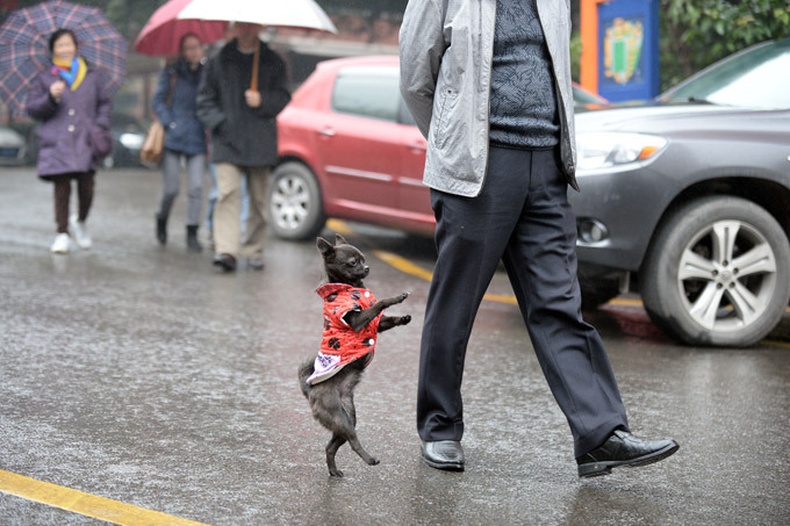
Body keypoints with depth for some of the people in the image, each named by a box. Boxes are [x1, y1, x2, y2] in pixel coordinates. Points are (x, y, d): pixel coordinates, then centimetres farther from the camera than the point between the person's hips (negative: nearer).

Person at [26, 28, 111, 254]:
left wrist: (101, 126, 3)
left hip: (85, 141, 1)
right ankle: (62, 234, 5)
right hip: (57, 142, -1)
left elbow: (105, 104, 18)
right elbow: (31, 109, 6)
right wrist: (51, 98, -11)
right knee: (61, 187, -5)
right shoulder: (44, 78, 10)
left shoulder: (92, 76, 14)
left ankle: (80, 222, 21)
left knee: (86, 187, -7)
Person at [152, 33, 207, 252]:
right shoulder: (170, 73, 4)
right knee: (171, 188, 0)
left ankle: (192, 233, 1)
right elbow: (158, 101, 3)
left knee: (196, 188, -6)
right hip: (173, 138, -1)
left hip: (197, 139, 1)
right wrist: (170, 123, -8)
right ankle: (162, 219, 30)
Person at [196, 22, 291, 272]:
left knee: (257, 199, 6)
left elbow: (283, 98, 6)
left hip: (259, 143, 1)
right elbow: (205, 98, 10)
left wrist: (262, 101, -12)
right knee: (227, 194, -14)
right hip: (227, 141, -1)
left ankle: (253, 250, 18)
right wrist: (218, 122, -5)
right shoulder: (219, 61, 8)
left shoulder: (272, 62, 9)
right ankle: (226, 250, -21)